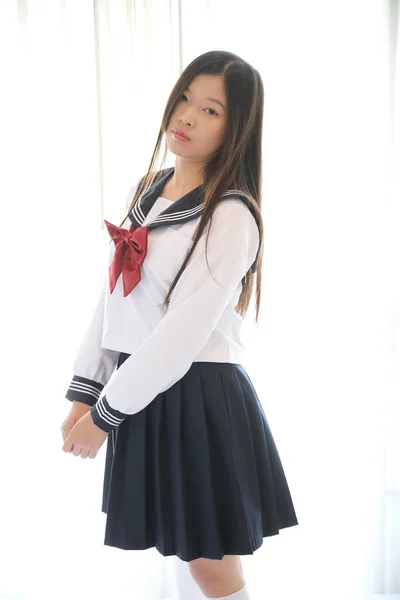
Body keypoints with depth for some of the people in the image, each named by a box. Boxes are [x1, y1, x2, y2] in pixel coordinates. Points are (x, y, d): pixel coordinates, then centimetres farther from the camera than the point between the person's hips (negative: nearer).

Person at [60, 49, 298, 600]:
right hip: (142, 394, 7)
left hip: (198, 402, -6)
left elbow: (185, 332, -19)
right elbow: (113, 294, 10)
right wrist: (83, 394, 7)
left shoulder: (231, 216, -14)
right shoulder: (146, 190, 10)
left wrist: (105, 415, -14)